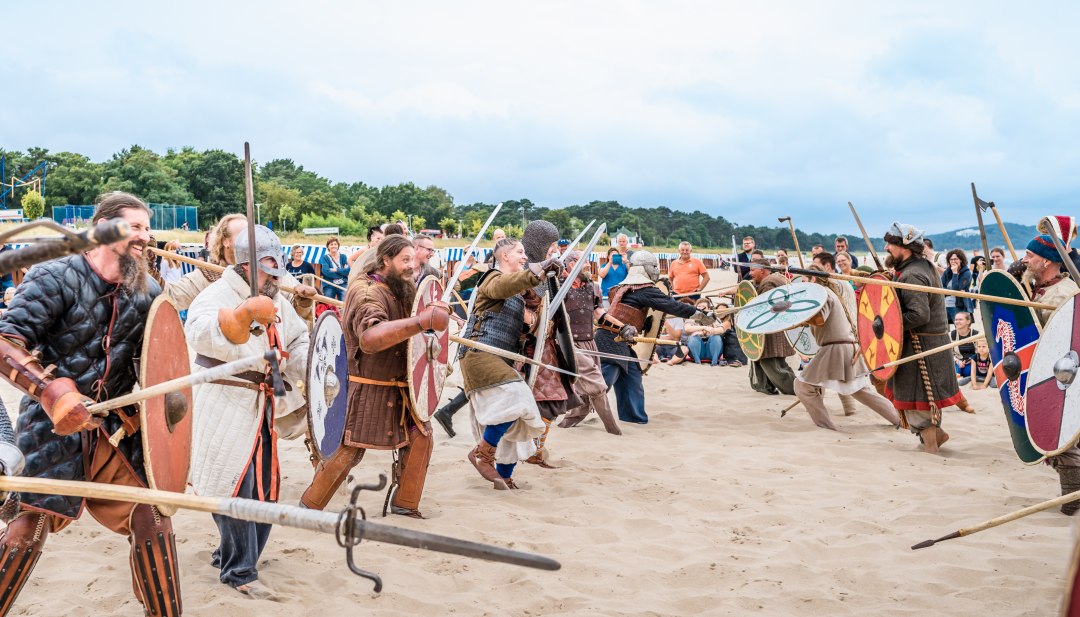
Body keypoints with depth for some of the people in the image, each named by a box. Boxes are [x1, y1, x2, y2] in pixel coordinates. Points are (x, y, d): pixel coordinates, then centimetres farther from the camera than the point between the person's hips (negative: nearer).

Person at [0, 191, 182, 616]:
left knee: (151, 517, 1)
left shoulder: (148, 293, 2)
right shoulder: (56, 277, -13)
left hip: (117, 428, 4)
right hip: (52, 427, -4)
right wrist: (51, 389, -35)